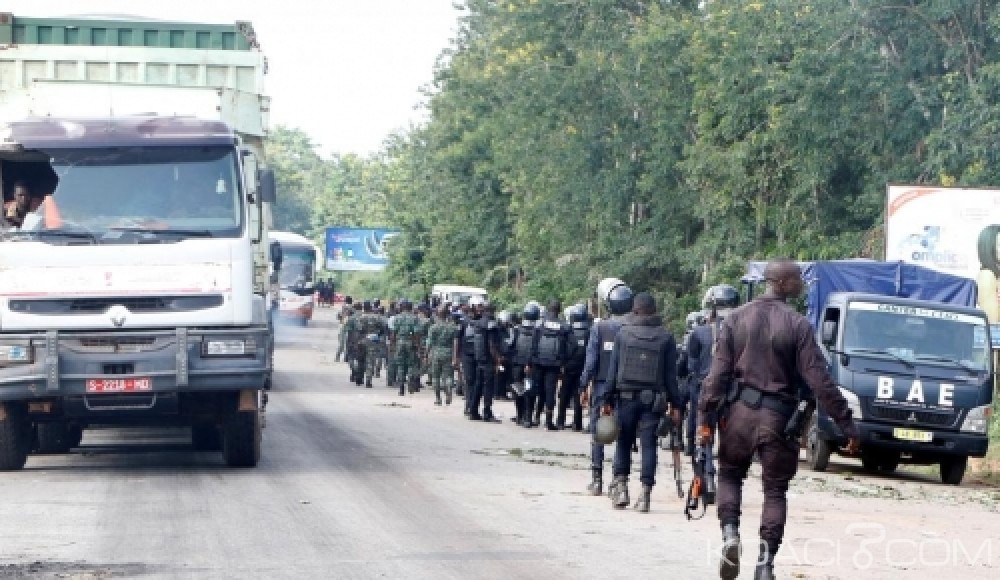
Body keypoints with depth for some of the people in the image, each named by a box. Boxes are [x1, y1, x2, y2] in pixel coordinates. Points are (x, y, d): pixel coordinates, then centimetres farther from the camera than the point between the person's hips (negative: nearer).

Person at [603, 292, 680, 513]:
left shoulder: (623, 334, 1)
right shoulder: (666, 337, 1)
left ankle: (621, 484, 3)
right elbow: (671, 374, 1)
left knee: (623, 442, 12)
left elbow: (613, 369, 1)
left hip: (626, 397, 0)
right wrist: (675, 404, 5)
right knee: (648, 445, 1)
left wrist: (608, 399, 5)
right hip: (653, 399, 0)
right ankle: (645, 492, -4)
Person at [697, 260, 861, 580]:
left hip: (739, 412, 2)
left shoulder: (736, 319, 0)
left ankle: (730, 535, -3)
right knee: (775, 490, 10)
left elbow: (717, 372, -4)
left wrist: (704, 418, -1)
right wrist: (847, 424, -5)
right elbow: (819, 380, -10)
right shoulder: (797, 325, -8)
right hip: (778, 418, -2)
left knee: (730, 475, 20)